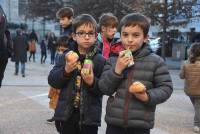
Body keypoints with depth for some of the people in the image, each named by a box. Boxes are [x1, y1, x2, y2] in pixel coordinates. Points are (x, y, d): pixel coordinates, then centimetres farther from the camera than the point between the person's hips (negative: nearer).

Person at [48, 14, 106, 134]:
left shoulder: (100, 60, -5)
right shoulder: (67, 56, 1)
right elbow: (52, 81, -1)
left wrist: (92, 82, -25)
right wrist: (65, 70, -17)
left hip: (89, 115, -2)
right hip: (67, 113, 2)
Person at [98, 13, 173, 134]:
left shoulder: (155, 61, -4)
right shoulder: (113, 59, 2)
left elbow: (166, 87, -1)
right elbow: (104, 88, -1)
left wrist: (148, 97, -17)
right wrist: (117, 69, -15)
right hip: (114, 122, 2)